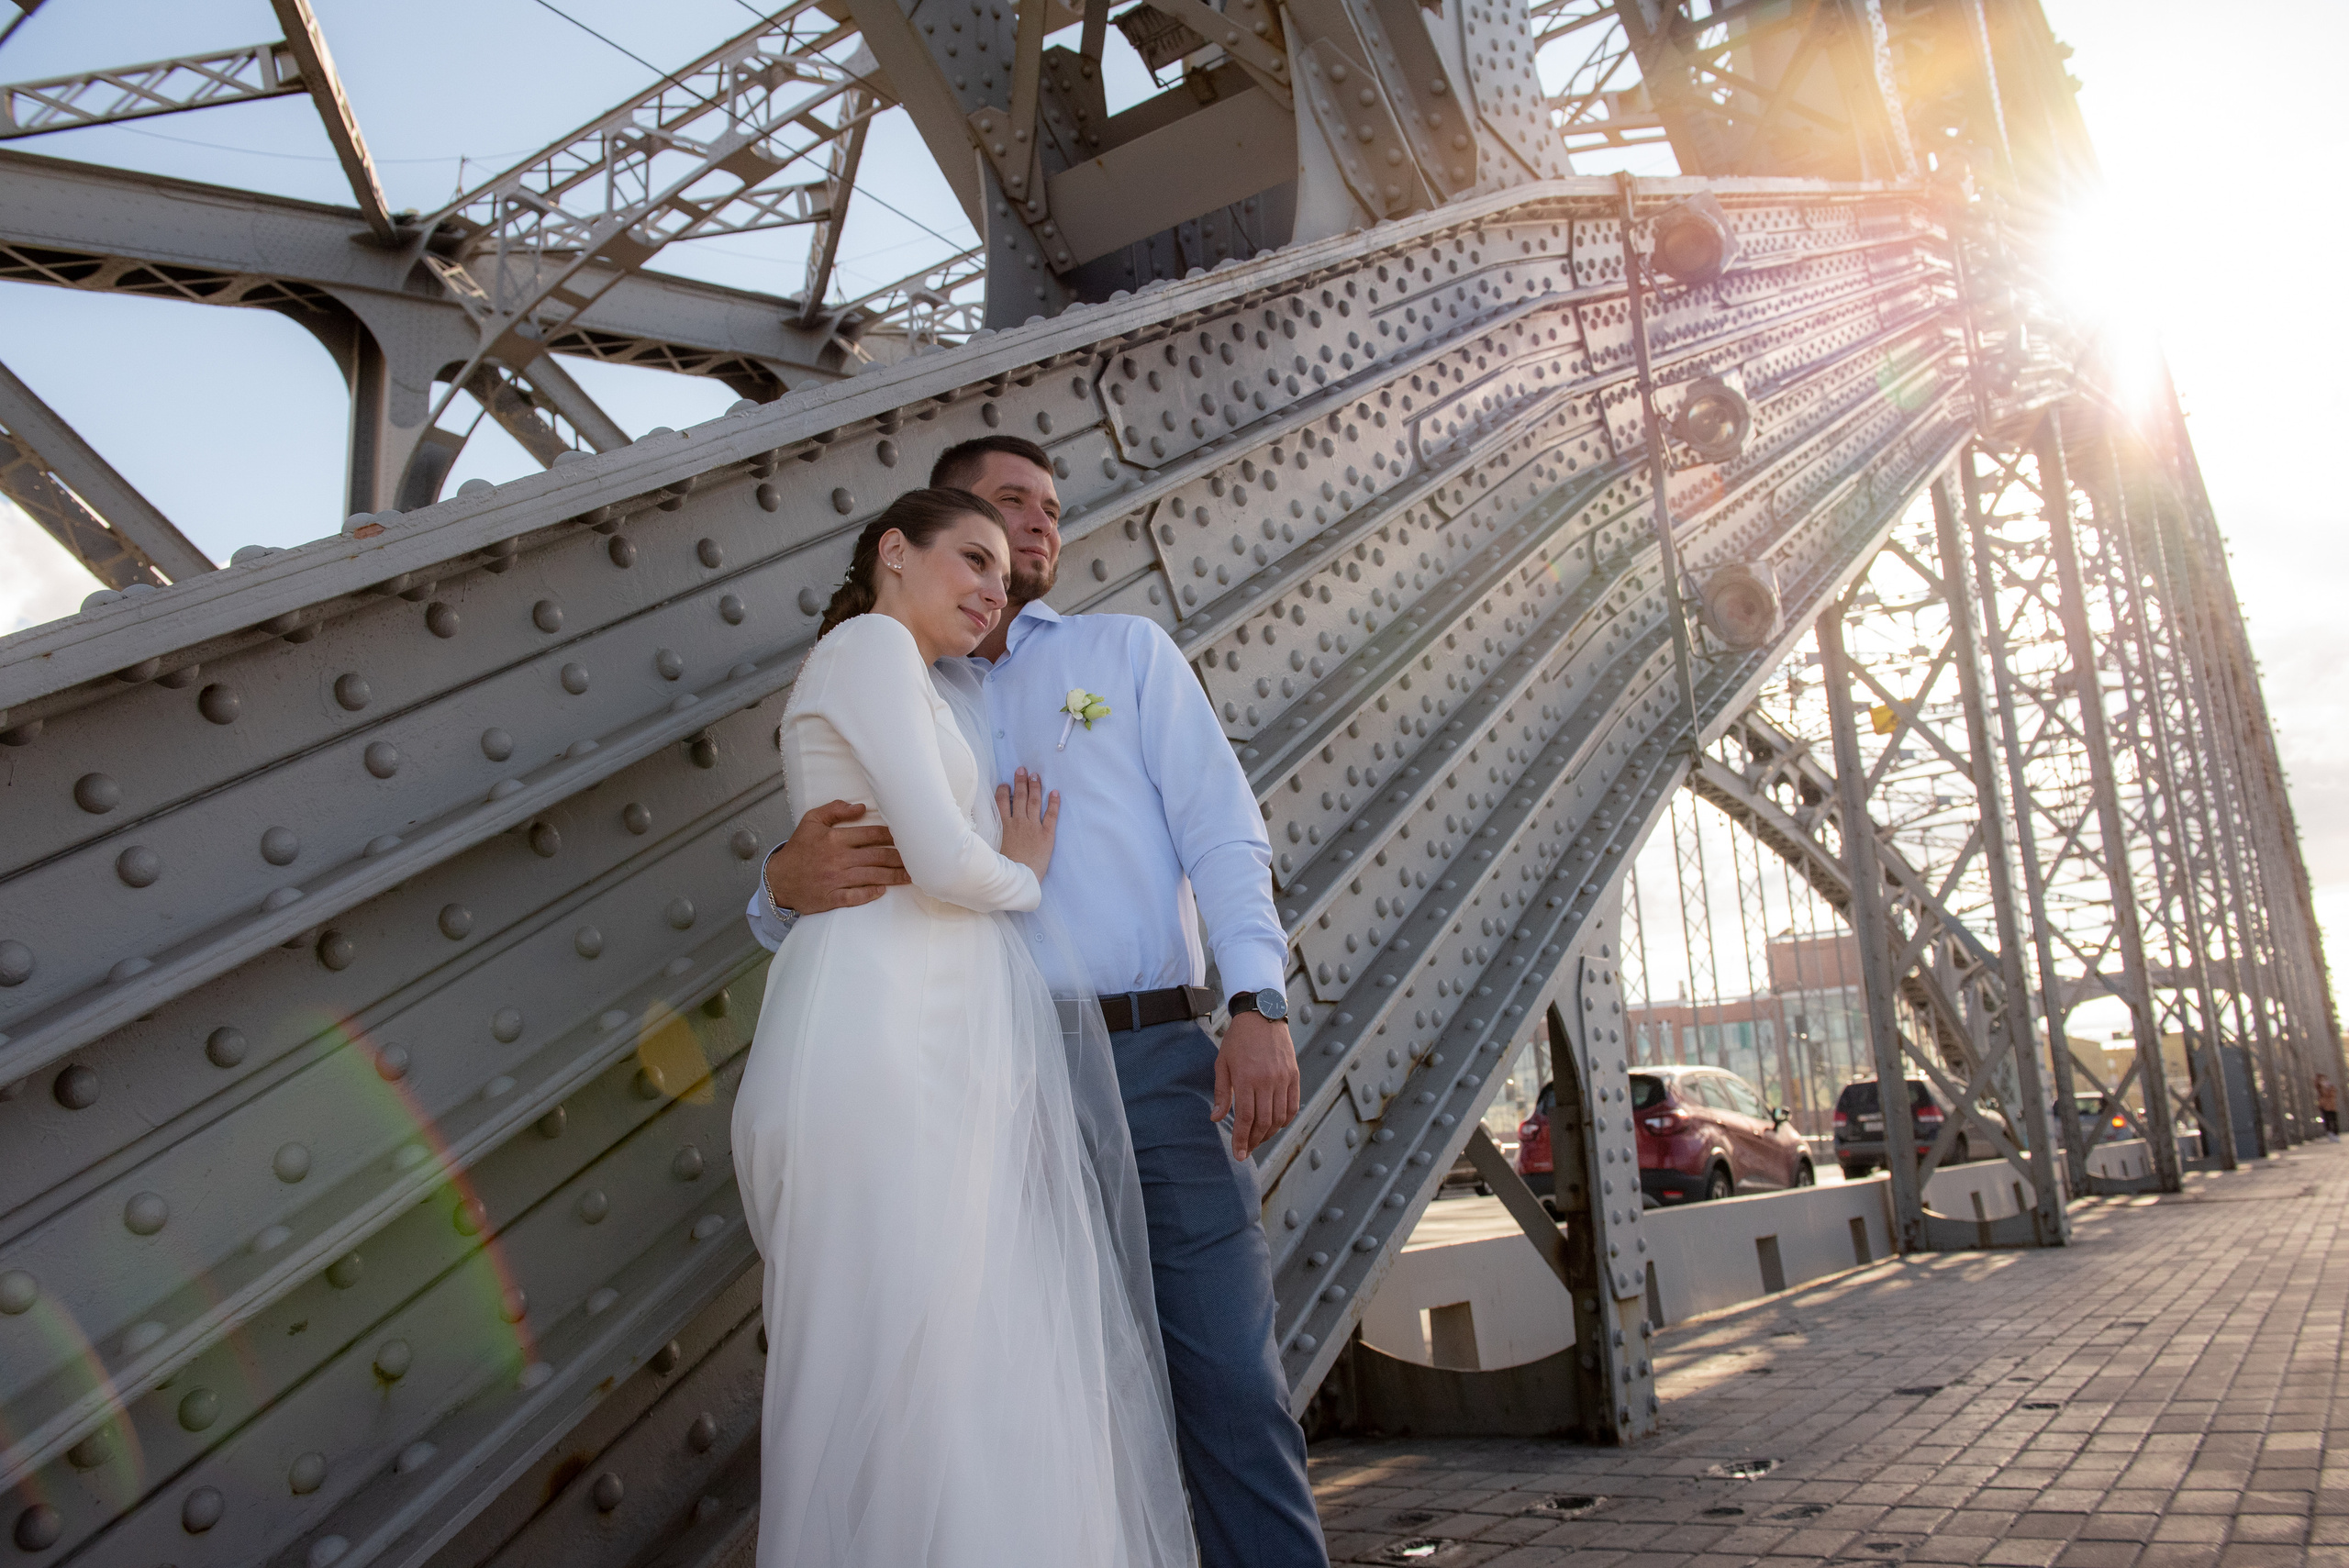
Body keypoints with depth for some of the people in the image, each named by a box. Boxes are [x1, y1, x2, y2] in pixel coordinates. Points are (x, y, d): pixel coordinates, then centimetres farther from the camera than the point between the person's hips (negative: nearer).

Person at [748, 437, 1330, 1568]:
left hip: (1155, 1057, -1)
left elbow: (1222, 830, 4)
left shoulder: (1127, 650, 17)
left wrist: (1258, 1003, -11)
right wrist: (789, 880, -11)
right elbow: (793, 917, 15)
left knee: (1228, 1379, -4)